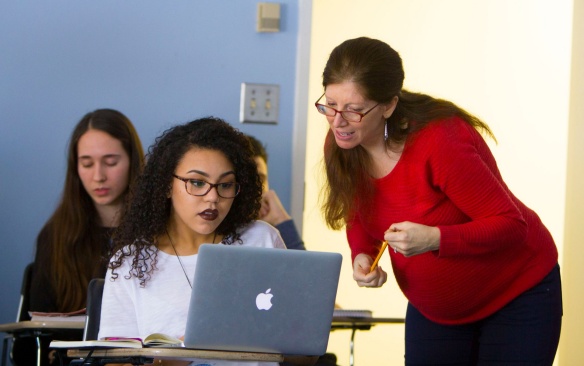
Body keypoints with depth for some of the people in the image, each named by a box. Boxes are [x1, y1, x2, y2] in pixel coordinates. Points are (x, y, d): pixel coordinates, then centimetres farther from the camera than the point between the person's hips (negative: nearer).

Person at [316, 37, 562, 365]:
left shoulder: (441, 142, -30)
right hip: (433, 309, 6)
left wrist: (435, 239, -40)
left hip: (517, 297, -6)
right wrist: (362, 257, -15)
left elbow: (511, 225, -26)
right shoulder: (342, 146, -11)